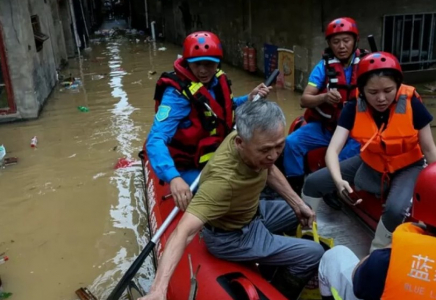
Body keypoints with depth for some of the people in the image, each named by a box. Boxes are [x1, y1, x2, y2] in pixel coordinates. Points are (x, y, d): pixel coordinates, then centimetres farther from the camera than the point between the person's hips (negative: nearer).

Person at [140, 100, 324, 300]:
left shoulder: (258, 142, -19)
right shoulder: (223, 179, -42)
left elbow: (270, 171, 4)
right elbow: (184, 232, -47)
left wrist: (298, 204, 4)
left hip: (253, 211, 7)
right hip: (231, 236, -7)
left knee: (302, 214, 24)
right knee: (313, 255, -7)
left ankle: (272, 265, 46)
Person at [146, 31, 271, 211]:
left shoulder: (217, 80, -2)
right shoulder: (177, 93, -24)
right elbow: (155, 140, -34)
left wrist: (249, 99, 0)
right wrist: (174, 178, -50)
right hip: (191, 170, -7)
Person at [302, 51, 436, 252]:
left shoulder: (412, 105, -23)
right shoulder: (354, 108, -19)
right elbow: (333, 149, -27)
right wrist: (338, 180, -45)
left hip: (407, 167, -3)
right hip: (370, 164, 3)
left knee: (396, 210, -35)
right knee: (313, 182, -7)